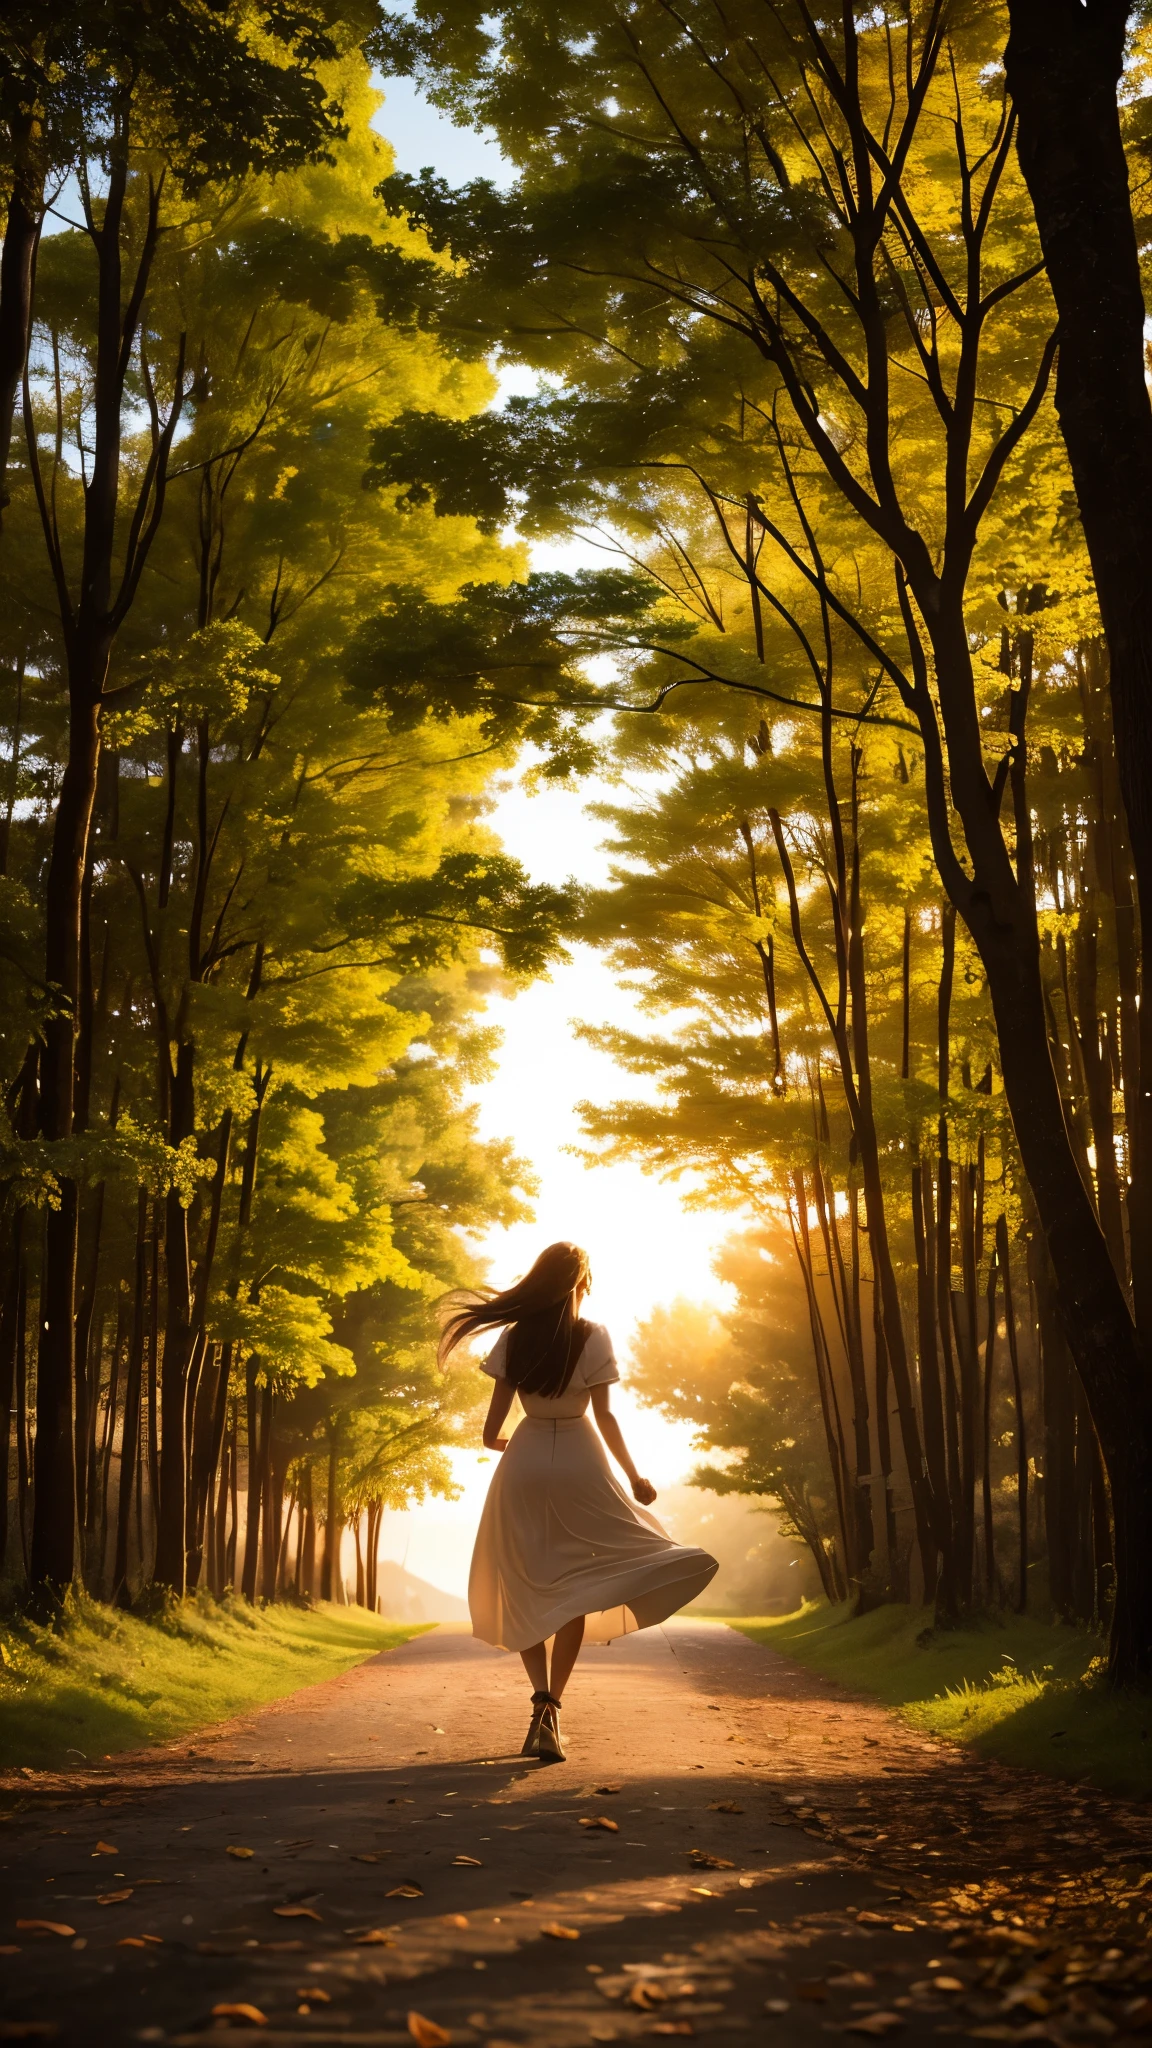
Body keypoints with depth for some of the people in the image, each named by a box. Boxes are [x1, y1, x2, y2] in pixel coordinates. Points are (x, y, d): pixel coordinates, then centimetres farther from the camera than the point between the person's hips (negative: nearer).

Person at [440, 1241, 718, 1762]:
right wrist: (633, 1476, -2)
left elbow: (494, 1422, -2)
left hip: (525, 1464, 2)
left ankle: (542, 1697, -9)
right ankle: (550, 1708, 1)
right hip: (579, 1465, -1)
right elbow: (605, 1415, -10)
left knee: (527, 1589, 11)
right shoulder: (594, 1337, -7)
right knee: (574, 1590, 9)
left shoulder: (513, 1337, -1)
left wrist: (494, 1440, 20)